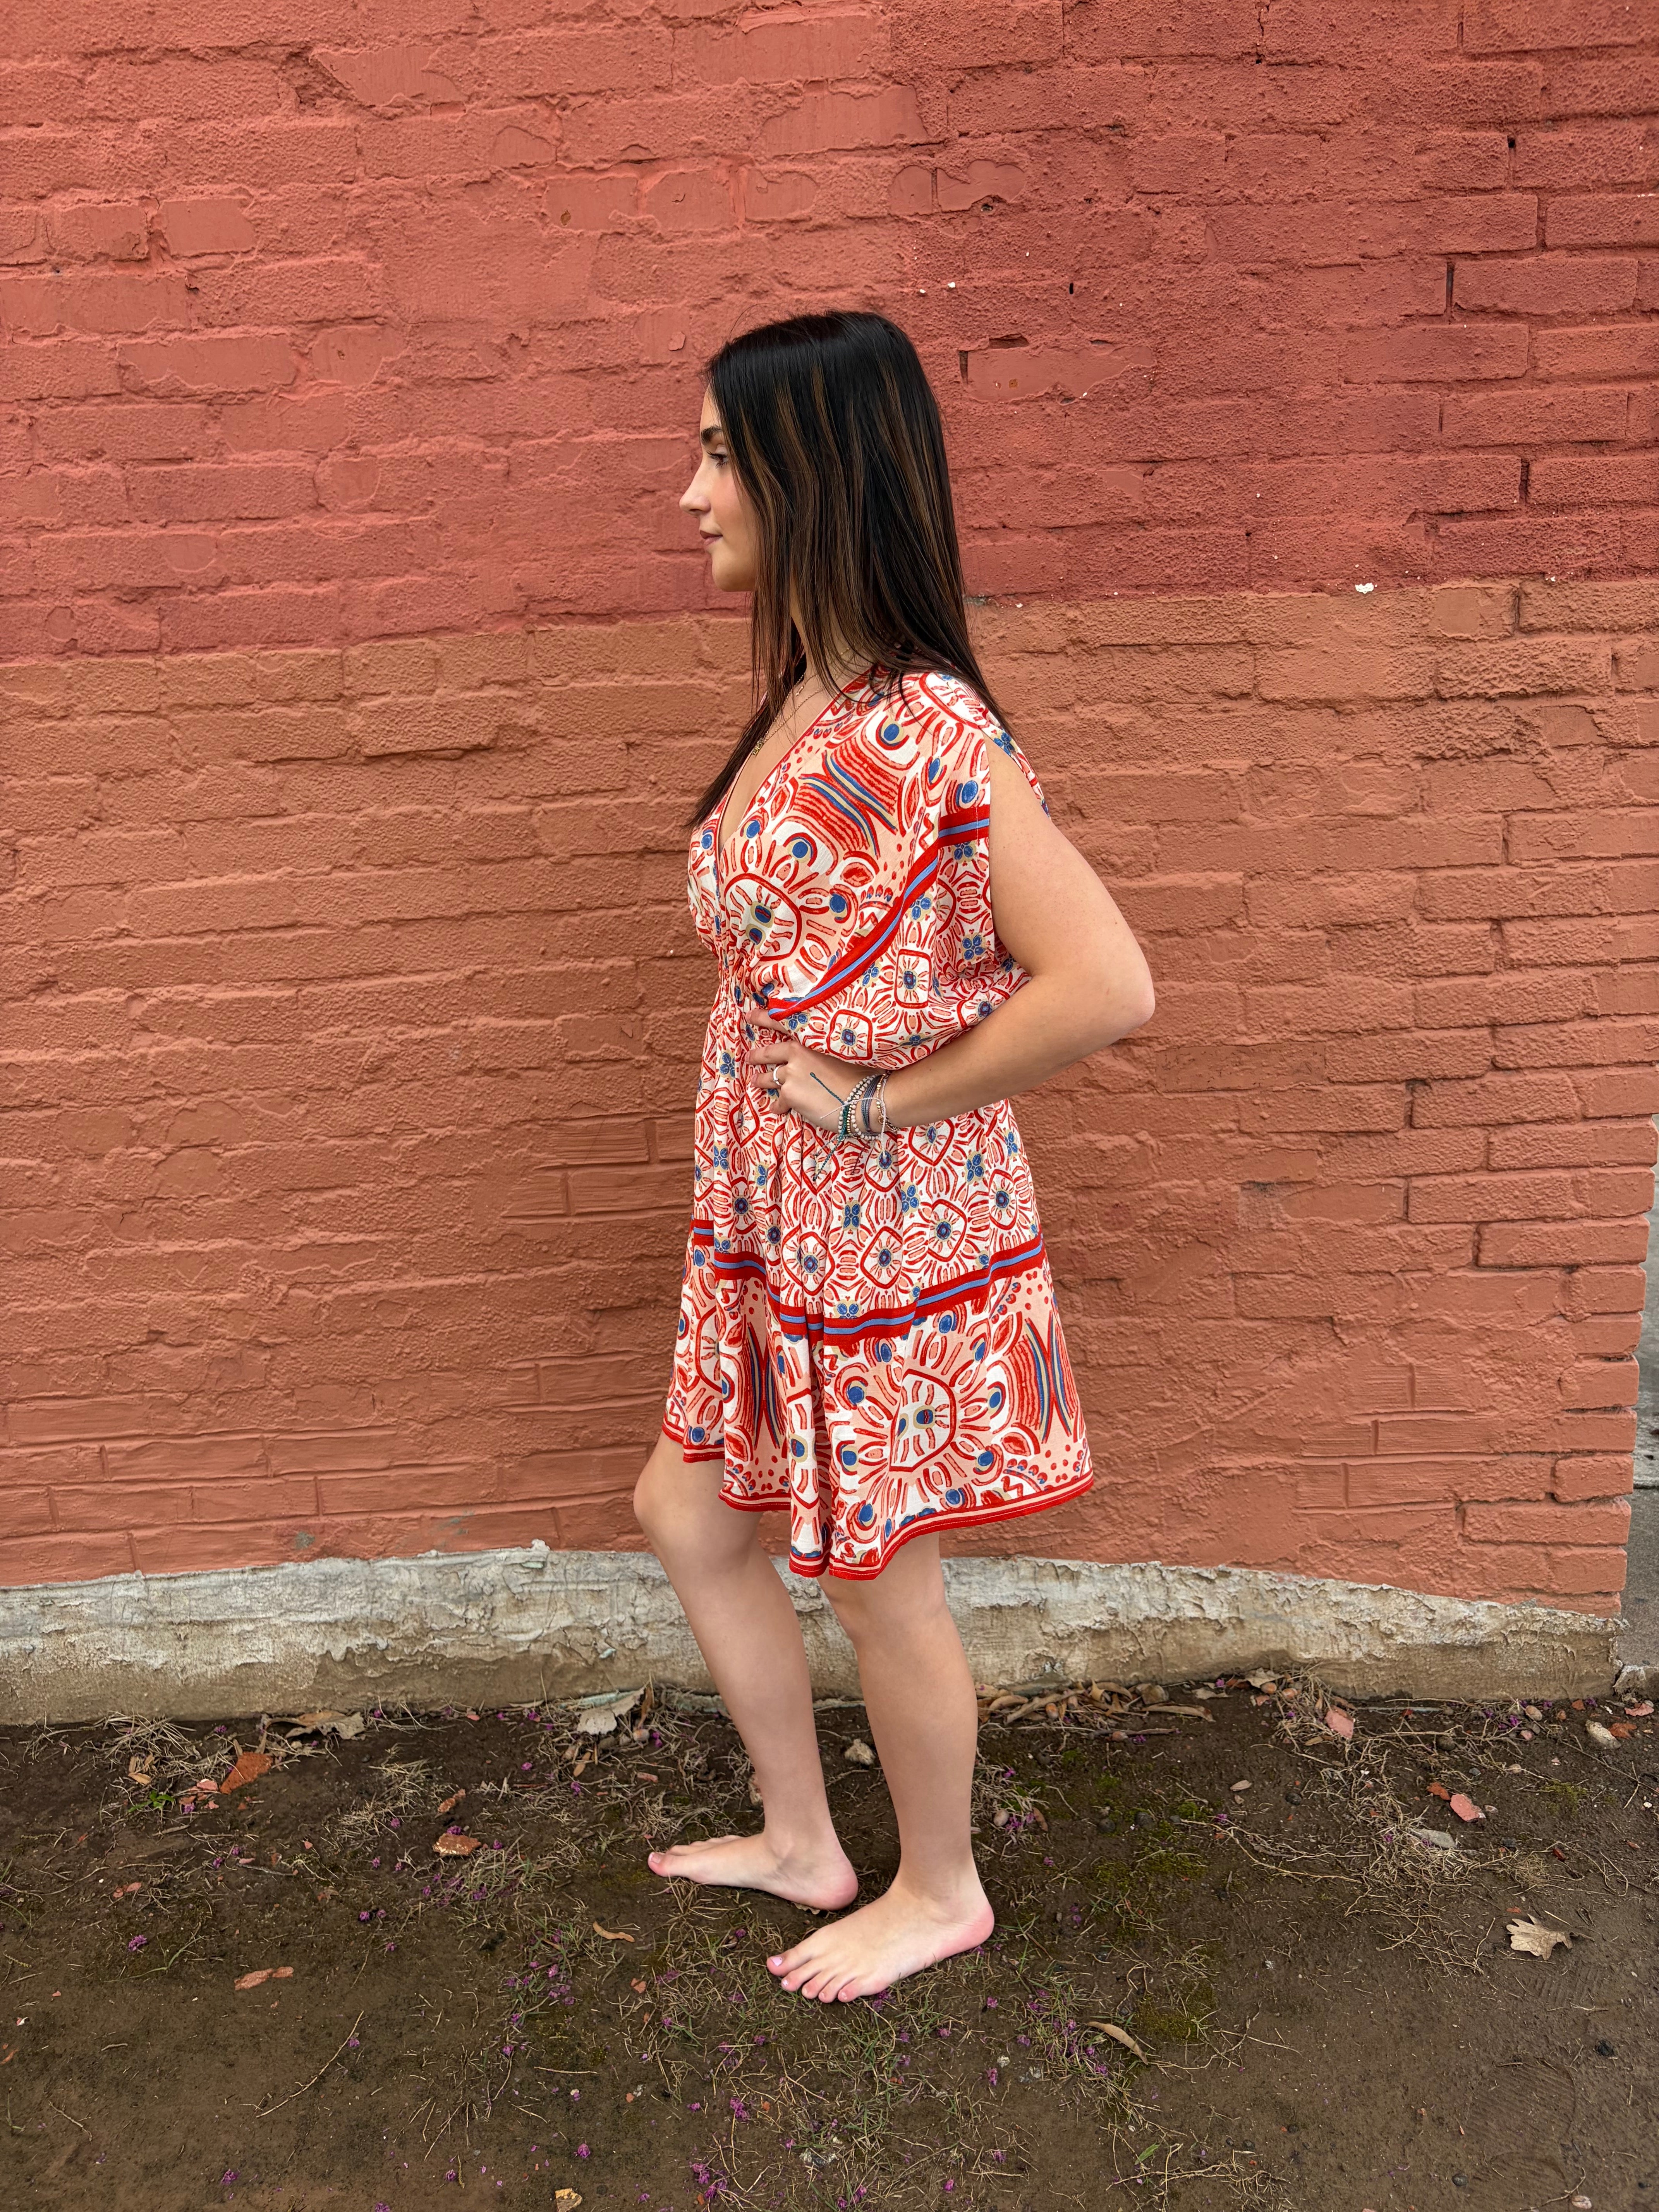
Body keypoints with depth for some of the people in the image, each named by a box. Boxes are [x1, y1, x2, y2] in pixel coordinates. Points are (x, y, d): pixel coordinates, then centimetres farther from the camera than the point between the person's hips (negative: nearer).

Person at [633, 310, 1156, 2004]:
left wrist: (883, 1100, -20)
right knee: (686, 1515, 21)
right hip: (774, 1225, 9)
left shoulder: (924, 731, -23)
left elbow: (1107, 988, -30)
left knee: (875, 1585, 11)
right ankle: (803, 1842, 44)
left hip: (890, 1235, -9)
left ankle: (938, 1894, 42)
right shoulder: (804, 704, 5)